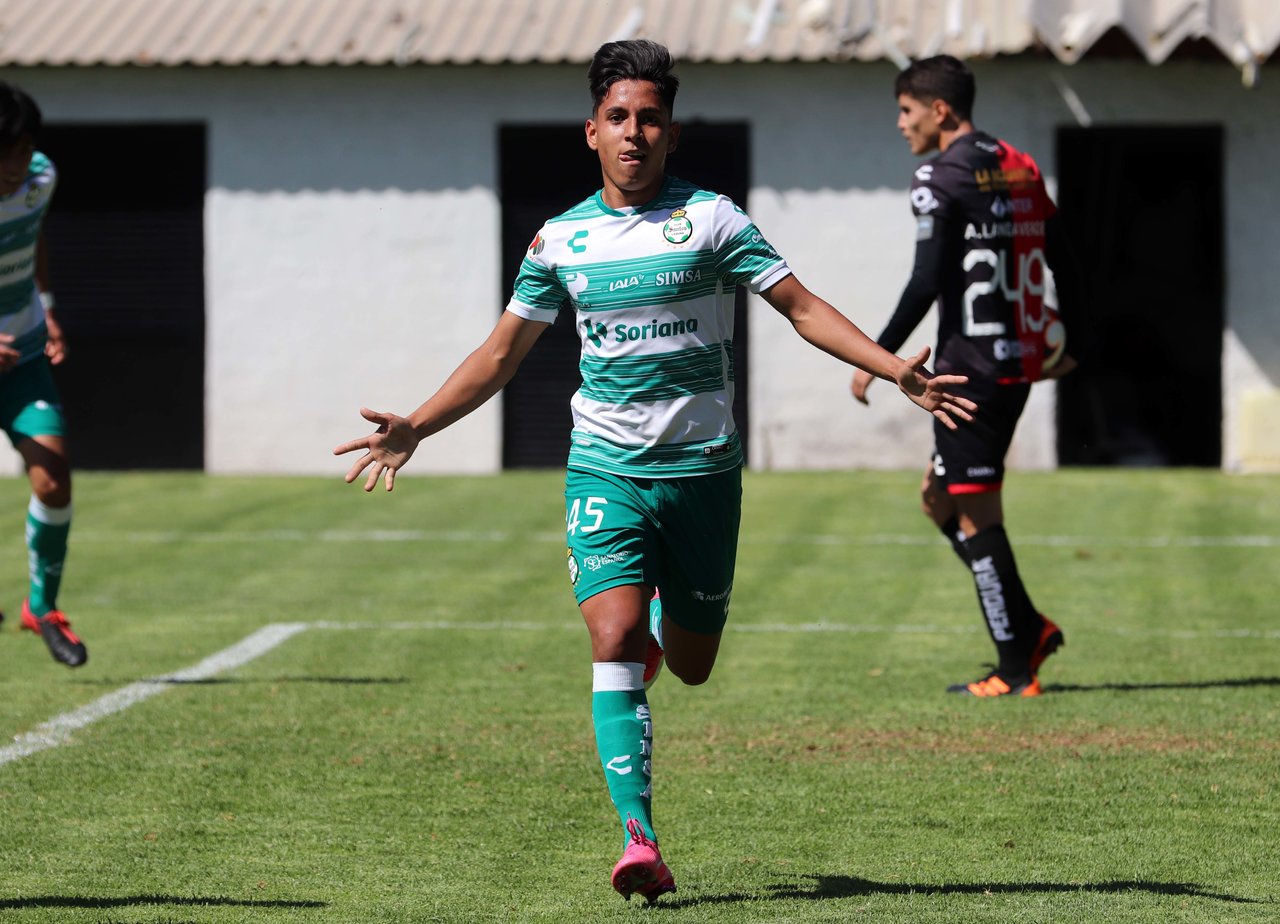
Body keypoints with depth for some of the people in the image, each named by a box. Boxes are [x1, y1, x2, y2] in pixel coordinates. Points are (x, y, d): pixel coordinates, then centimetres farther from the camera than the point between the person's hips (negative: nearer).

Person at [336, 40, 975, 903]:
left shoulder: (710, 218, -3)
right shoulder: (561, 240, 5)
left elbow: (801, 305, -4)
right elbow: (503, 352, 15)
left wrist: (896, 370, -17)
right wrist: (416, 428, 10)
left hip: (702, 467, 0)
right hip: (605, 469, 1)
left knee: (690, 665, 9)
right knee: (616, 644, -17)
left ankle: (664, 616, 47)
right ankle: (640, 841, -19)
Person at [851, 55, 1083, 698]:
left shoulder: (940, 178, -11)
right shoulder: (1022, 171, 13)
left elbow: (926, 283, -17)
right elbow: (1065, 270, 17)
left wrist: (878, 357, -10)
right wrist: (1062, 349, 30)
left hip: (971, 367, -9)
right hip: (1020, 363, 9)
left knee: (975, 514, -2)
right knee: (939, 500, 18)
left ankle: (1017, 669, -1)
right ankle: (1028, 628, 14)